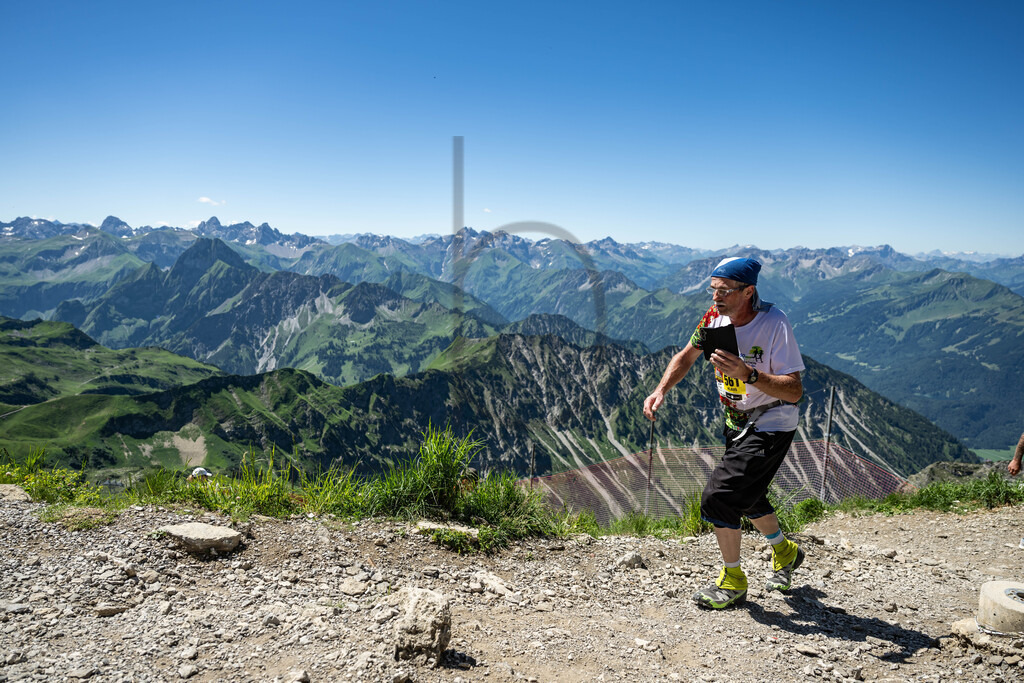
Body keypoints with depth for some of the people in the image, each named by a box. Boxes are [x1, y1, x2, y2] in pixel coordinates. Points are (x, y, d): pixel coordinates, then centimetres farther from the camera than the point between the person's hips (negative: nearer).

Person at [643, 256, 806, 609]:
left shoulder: (774, 323, -25)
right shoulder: (715, 317, -8)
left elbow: (794, 391, -27)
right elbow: (686, 356, 6)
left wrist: (749, 374, -41)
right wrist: (661, 390, -9)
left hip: (771, 424, -7)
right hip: (736, 421, 7)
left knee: (718, 497, -14)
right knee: (746, 496, 22)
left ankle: (733, 581, 8)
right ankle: (785, 552, 50)